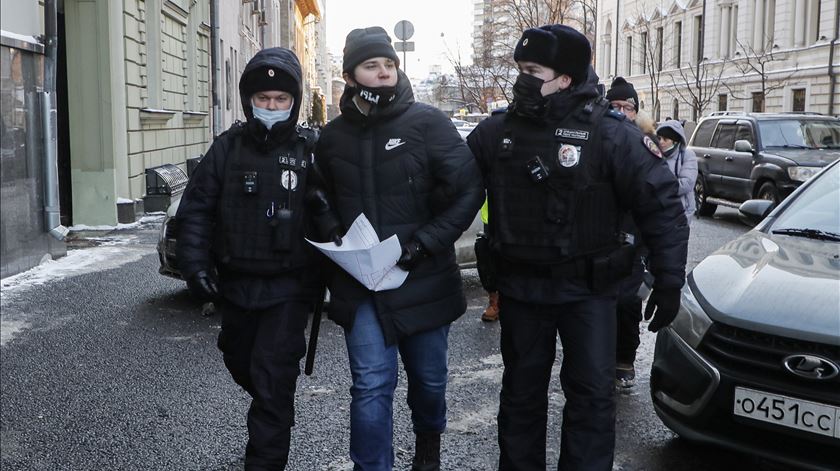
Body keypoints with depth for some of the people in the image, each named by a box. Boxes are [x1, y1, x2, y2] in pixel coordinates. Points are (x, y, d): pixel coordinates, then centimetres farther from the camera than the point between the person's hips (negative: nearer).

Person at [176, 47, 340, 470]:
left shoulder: (309, 150, -3)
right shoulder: (227, 148, 1)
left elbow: (328, 214, -1)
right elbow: (195, 210, 1)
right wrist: (196, 265, -7)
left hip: (288, 287, -4)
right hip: (235, 284, 4)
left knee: (273, 381, -6)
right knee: (240, 364, 22)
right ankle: (271, 419, 50)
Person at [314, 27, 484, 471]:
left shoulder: (428, 123, -8)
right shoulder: (332, 137, 4)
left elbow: (469, 189, -11)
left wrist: (423, 243, -18)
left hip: (422, 280, -1)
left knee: (429, 378, 17)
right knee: (371, 385, -4)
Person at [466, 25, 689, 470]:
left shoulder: (610, 133, -13)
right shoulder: (496, 131, -2)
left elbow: (661, 204, -11)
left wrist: (669, 280, -13)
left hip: (588, 288, -3)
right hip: (519, 287, 3)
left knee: (593, 393, 4)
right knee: (522, 391, 16)